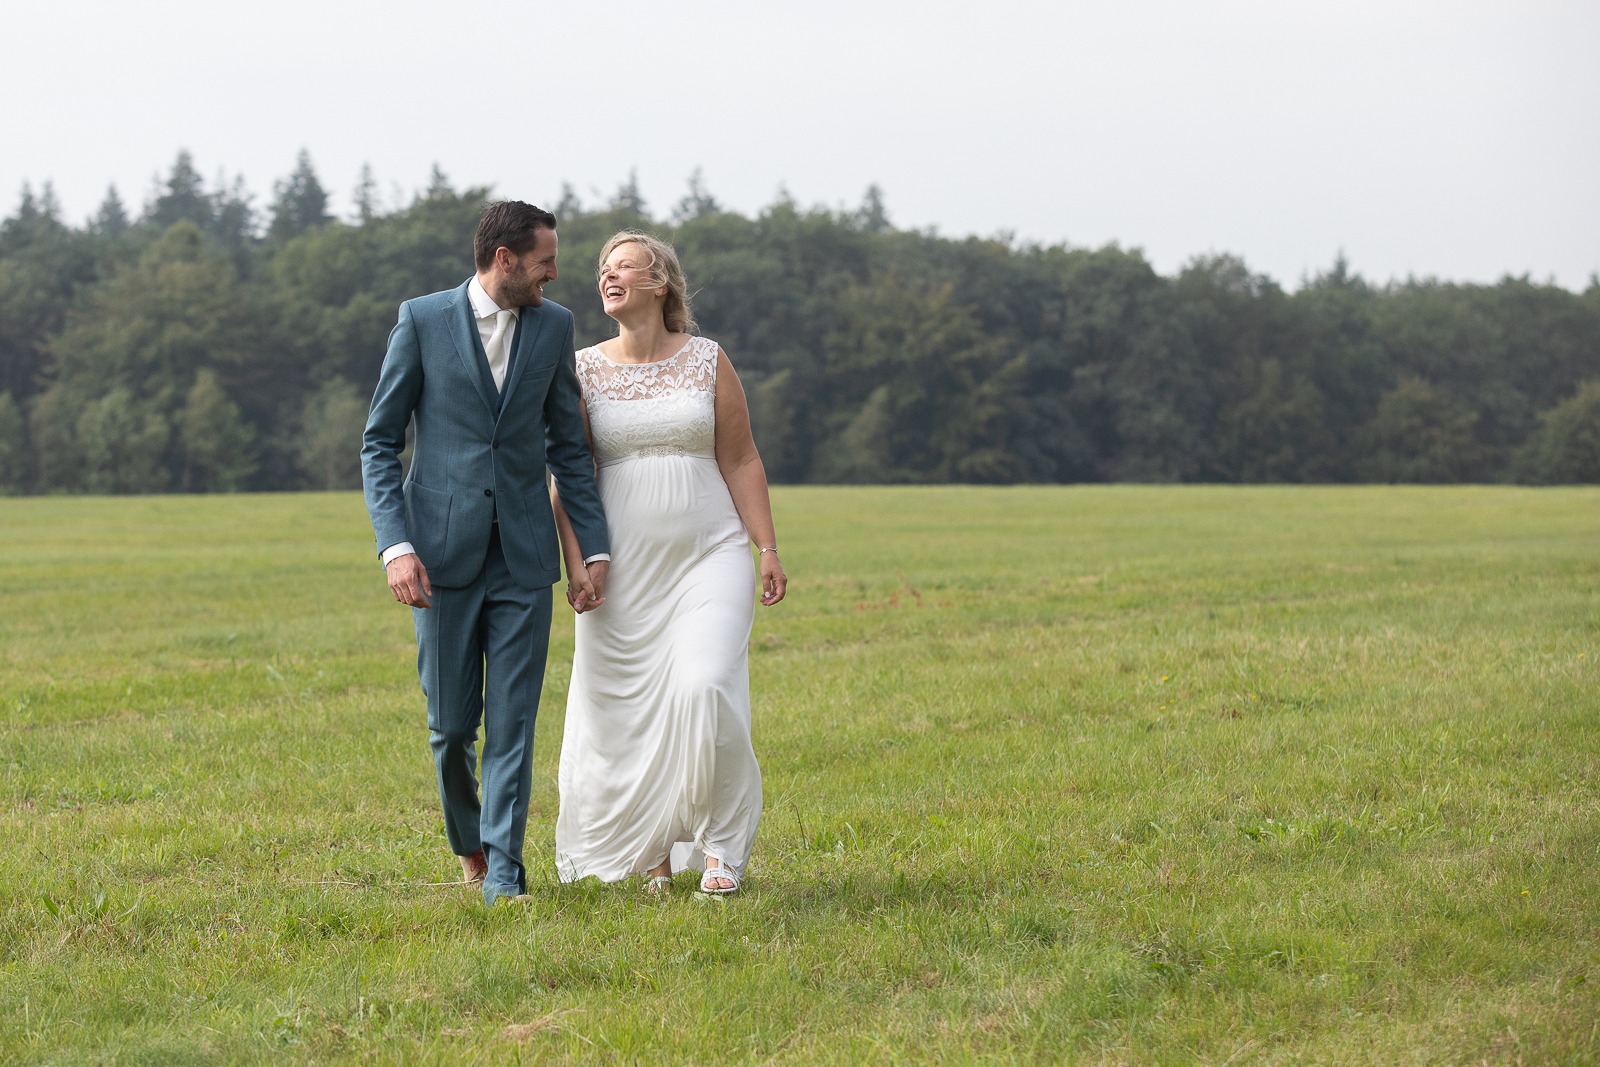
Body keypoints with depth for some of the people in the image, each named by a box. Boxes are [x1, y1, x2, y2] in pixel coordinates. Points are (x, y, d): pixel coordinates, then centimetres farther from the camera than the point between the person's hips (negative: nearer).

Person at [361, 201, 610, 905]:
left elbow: (567, 445, 12)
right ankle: (467, 839, 29)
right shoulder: (423, 320, -3)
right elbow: (380, 441, 0)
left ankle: (503, 872, 2)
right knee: (451, 722, 4)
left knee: (513, 722, -3)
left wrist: (593, 546, 4)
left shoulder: (553, 325, 6)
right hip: (443, 554, -2)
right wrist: (395, 545, -11)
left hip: (523, 556, 2)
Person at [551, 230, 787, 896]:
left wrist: (767, 550, -1)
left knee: (704, 688, -19)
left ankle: (720, 845, -4)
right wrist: (577, 566, -5)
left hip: (709, 554, -1)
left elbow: (741, 461, 5)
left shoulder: (707, 360, 4)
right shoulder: (584, 370, 5)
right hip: (624, 566, 2)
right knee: (625, 709, 0)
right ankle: (650, 849, 17)